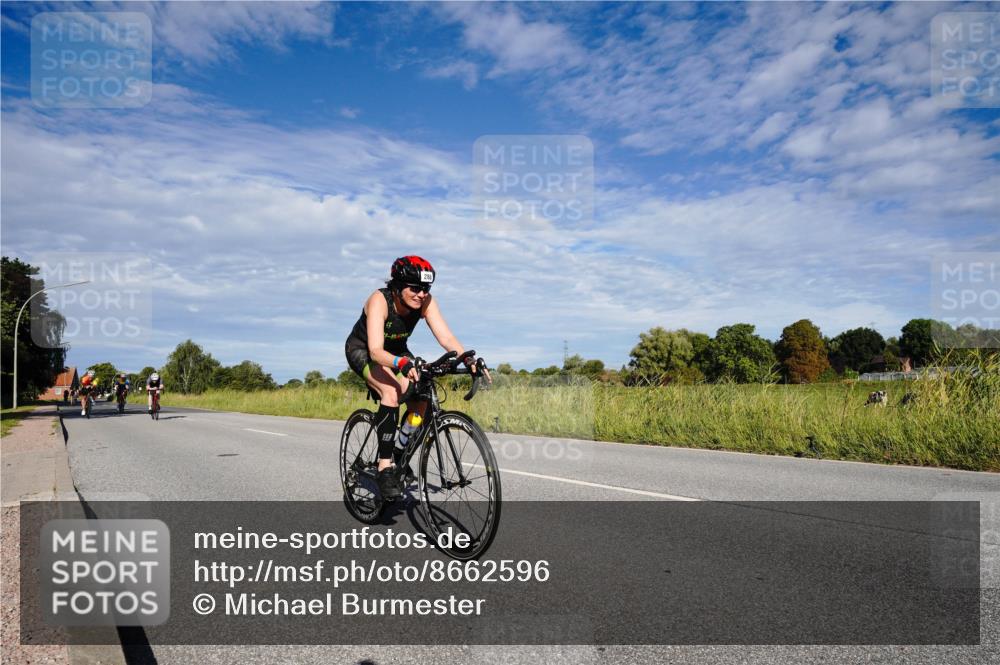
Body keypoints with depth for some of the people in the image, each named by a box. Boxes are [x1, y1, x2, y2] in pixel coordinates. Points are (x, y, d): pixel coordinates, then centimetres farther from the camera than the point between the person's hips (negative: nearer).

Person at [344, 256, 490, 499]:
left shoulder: (426, 301, -22)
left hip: (396, 350, 5)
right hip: (362, 350, -5)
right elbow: (376, 350, -43)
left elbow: (446, 337, -30)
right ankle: (384, 467, -26)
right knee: (391, 392, -31)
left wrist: (469, 360, -47)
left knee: (419, 396, -18)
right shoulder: (379, 300, -34)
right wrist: (403, 364, -61)